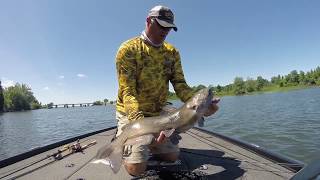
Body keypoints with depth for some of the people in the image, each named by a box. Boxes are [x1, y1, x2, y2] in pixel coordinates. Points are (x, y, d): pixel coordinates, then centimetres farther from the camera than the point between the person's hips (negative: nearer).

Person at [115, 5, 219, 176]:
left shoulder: (172, 52, 2)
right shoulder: (128, 49, -16)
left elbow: (179, 84, -6)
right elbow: (128, 92, -23)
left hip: (158, 114, 6)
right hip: (131, 114, -5)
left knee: (172, 155, 9)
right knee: (137, 167, -11)